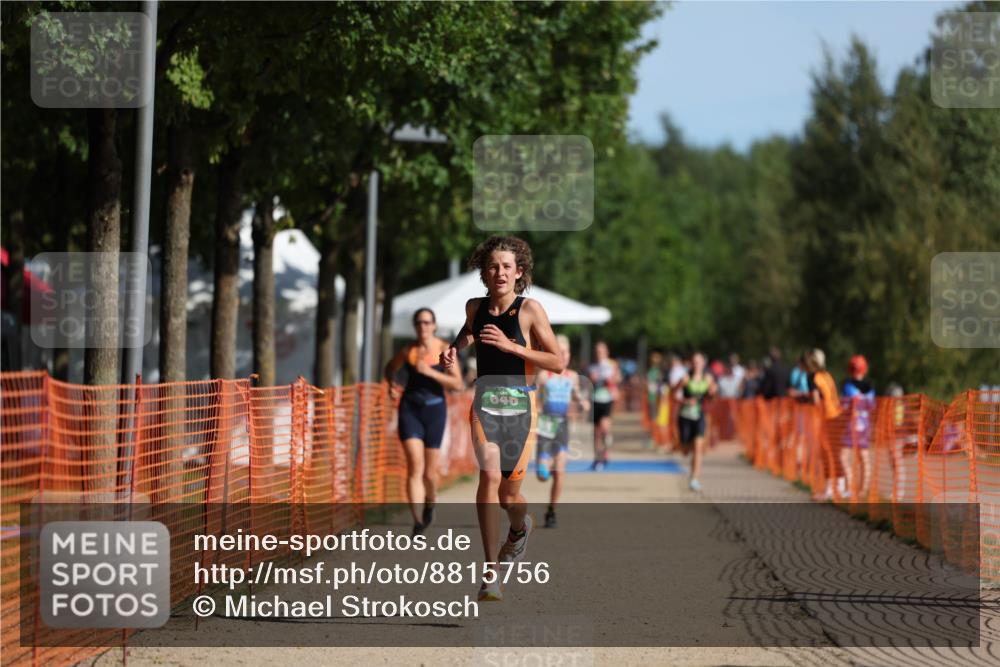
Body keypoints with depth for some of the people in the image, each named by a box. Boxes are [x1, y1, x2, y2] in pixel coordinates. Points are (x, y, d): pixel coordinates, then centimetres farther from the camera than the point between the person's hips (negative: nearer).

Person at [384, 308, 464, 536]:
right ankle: (418, 522, -19)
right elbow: (390, 368, 22)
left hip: (434, 409, -1)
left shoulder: (445, 350, -6)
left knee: (429, 471, 7)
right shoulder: (408, 351, 2)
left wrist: (430, 372, -21)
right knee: (415, 465, -15)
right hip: (410, 408, 1)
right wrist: (391, 382, 1)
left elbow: (458, 384, -11)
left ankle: (430, 500, 42)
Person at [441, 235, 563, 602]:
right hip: (485, 402, 2)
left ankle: (520, 527, 46)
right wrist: (455, 347, 8)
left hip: (520, 406, -2)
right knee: (489, 476, -22)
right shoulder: (475, 307, 5)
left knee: (508, 495, 6)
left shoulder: (531, 309, -7)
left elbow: (557, 362, -11)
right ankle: (491, 571, -21)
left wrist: (509, 346, -18)